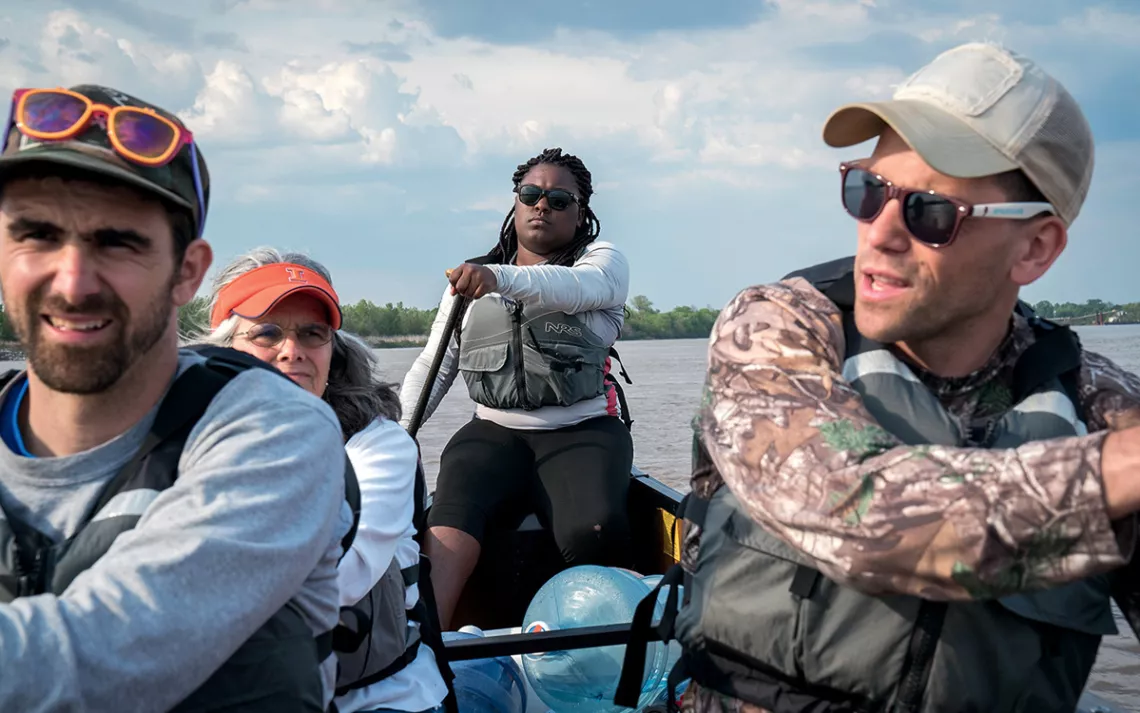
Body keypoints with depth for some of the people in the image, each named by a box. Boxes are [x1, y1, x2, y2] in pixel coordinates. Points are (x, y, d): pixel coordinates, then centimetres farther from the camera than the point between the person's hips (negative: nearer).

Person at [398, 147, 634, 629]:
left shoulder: (602, 261, 10)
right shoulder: (469, 280, 22)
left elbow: (576, 288, -17)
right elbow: (434, 364, 16)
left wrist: (501, 279, -37)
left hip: (583, 430, -2)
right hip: (494, 431, 2)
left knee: (595, 532, -33)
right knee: (452, 513, -31)